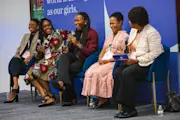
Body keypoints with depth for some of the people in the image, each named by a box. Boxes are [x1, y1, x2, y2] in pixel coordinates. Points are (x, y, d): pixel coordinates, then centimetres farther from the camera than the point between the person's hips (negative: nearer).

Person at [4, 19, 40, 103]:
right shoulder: (26, 36, 31)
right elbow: (19, 48, 26)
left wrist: (29, 57, -19)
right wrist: (17, 54, 3)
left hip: (31, 59, -5)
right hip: (21, 58, 6)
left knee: (14, 65, -30)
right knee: (14, 61, -30)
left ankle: (14, 93, -32)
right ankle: (15, 86, -45)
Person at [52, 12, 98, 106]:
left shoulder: (92, 33, -3)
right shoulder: (77, 33, 20)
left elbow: (91, 52, -12)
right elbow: (71, 51, 21)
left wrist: (78, 44, -19)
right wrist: (70, 43, 0)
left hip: (85, 61, -6)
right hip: (75, 58, 7)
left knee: (66, 68, -28)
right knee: (64, 56, -26)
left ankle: (70, 98, -21)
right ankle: (62, 82, -43)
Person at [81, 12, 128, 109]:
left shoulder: (124, 36, 0)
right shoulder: (109, 37, 25)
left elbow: (122, 55, -10)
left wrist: (108, 60, -16)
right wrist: (100, 59, -4)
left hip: (115, 62, -7)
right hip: (104, 62, 7)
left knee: (98, 73, -30)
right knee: (90, 72, -21)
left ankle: (103, 98, -17)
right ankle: (100, 98, -20)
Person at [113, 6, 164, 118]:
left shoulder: (151, 32, -10)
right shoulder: (133, 31, 17)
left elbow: (155, 53, -16)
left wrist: (137, 60, -19)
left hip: (145, 64, -7)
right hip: (133, 62, 8)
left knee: (127, 73, -33)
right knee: (117, 72, -23)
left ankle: (128, 108, -26)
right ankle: (129, 108, -25)